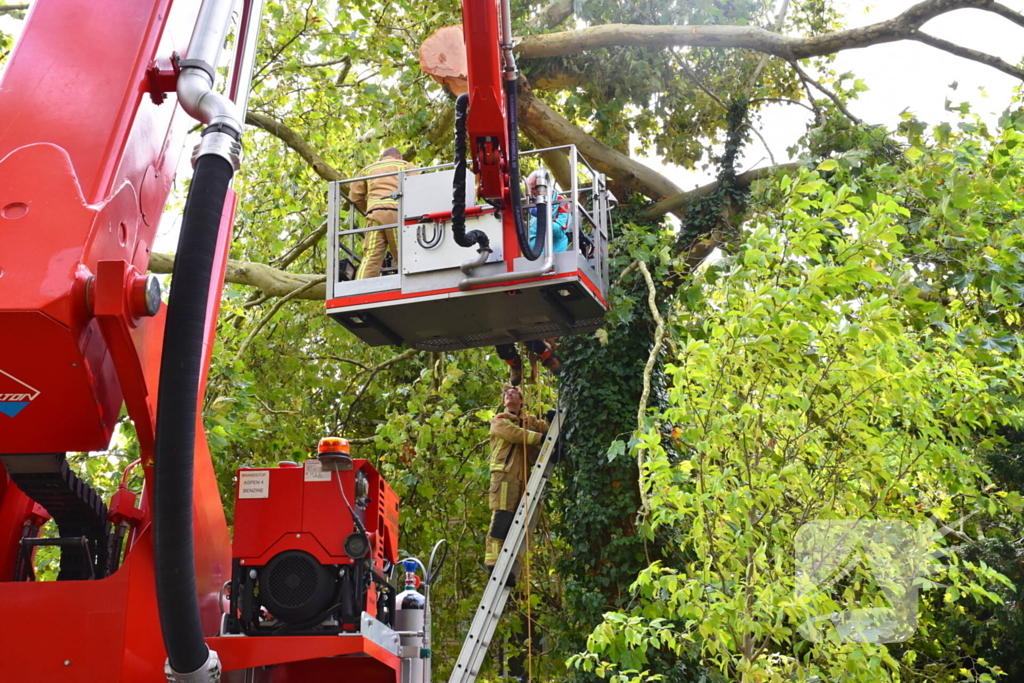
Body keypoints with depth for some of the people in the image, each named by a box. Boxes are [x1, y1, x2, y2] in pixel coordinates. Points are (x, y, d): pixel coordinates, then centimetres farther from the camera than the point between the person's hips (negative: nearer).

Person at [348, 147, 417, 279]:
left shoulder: (368, 169, 31)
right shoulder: (405, 165, 23)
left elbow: (355, 195, 24)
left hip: (374, 213, 2)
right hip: (396, 211, -2)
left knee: (370, 257, -9)